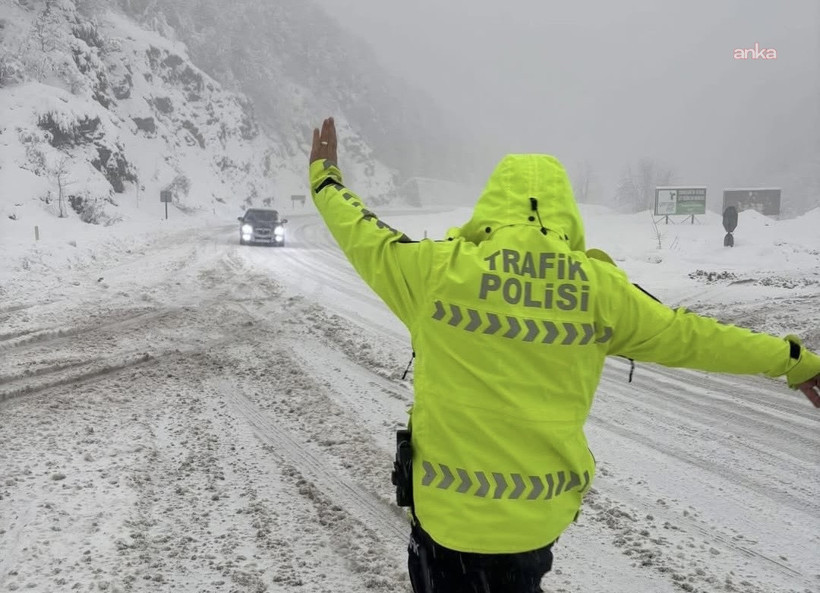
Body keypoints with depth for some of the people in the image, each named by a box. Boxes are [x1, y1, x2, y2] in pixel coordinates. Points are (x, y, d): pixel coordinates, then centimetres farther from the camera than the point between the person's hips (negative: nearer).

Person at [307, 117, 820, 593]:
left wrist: (326, 178, 24)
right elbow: (687, 335, 5)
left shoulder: (436, 268, -12)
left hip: (449, 512, -2)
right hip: (542, 517, 2)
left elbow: (366, 238, 5)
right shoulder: (599, 287, -6)